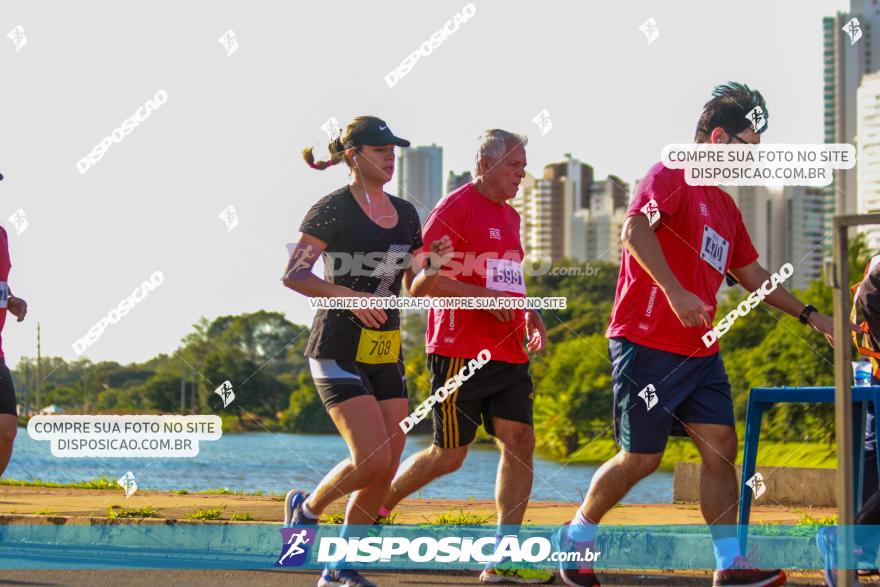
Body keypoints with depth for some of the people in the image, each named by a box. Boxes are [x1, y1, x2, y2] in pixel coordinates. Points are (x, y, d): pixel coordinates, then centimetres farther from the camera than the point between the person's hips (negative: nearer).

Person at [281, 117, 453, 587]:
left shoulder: (405, 214, 12)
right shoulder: (332, 209, -8)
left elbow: (414, 289, 17)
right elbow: (293, 275, -14)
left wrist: (433, 266, -4)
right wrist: (348, 295, -26)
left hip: (386, 351, 7)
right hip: (339, 349, -7)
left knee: (386, 470, 1)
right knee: (372, 461, -17)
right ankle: (307, 507, 12)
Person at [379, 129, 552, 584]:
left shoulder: (510, 216, 18)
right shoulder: (454, 209, -9)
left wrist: (528, 315, 11)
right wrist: (487, 297, -19)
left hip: (509, 353, 8)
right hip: (460, 353, -8)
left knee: (519, 441, -5)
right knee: (449, 456, -1)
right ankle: (376, 506, 23)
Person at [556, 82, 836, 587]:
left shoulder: (725, 205, 19)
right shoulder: (670, 176, -7)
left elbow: (751, 274, 29)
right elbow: (636, 229, -24)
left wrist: (811, 316, 26)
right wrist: (675, 292, -33)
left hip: (701, 351, 8)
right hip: (648, 345, -8)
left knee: (721, 445, -2)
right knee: (642, 457, -3)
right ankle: (577, 536, 17)